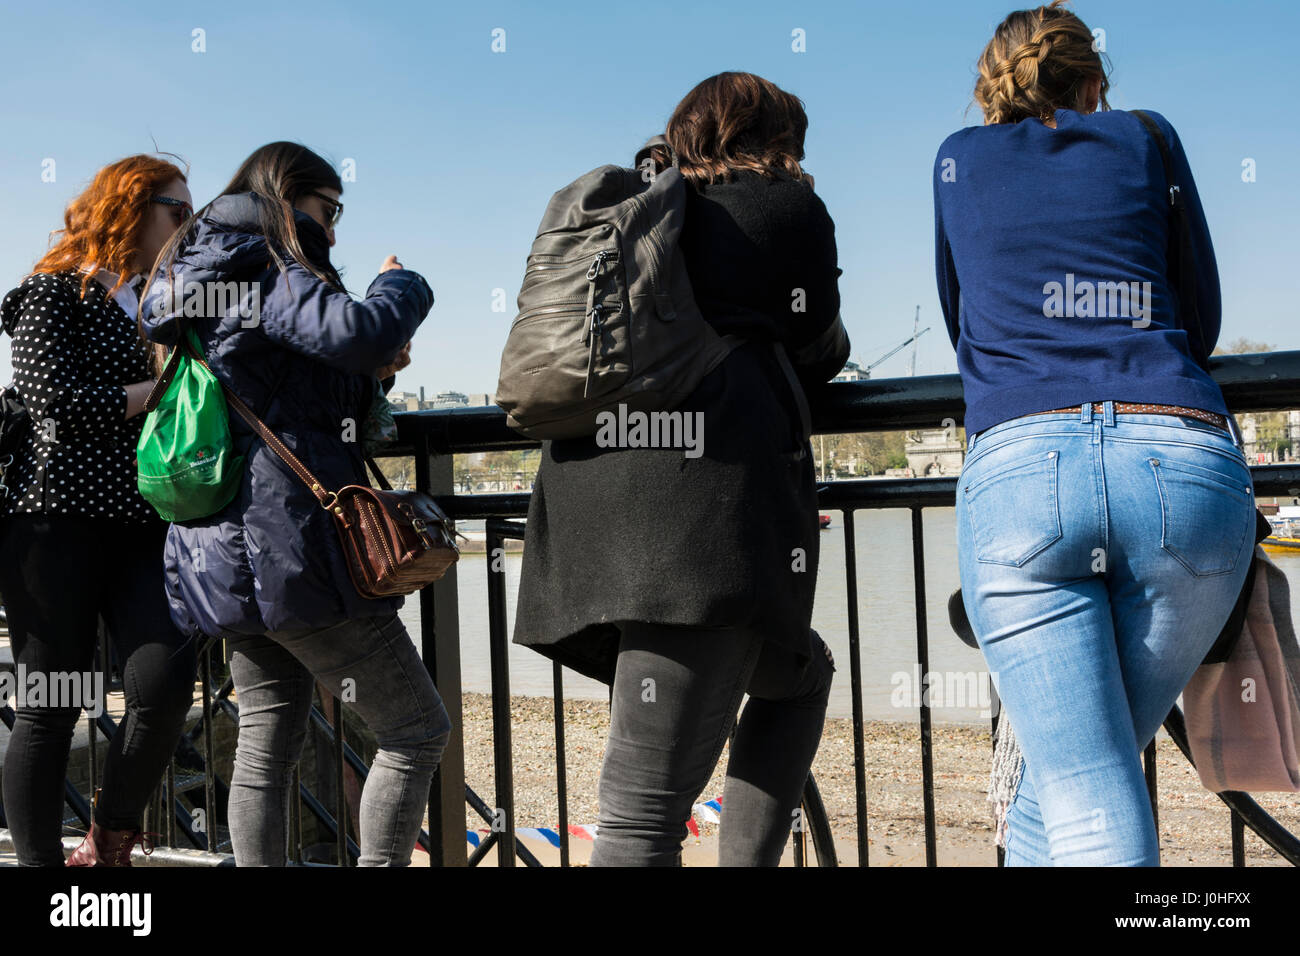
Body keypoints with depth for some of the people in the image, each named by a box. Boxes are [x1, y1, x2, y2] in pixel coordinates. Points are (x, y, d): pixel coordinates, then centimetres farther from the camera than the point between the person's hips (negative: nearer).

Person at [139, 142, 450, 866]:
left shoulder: (207, 282, 22)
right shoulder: (266, 272, -8)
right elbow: (362, 331, -28)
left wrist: (370, 371, 11)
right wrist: (403, 284, -5)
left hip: (228, 558, 10)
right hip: (292, 548, -10)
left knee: (269, 742, 13)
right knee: (419, 730, -1)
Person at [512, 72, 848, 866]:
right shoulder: (788, 206, 13)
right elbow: (816, 350, 18)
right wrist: (830, 350, 40)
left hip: (585, 484, 7)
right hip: (708, 482, -6)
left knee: (798, 676, 24)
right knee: (648, 808, -8)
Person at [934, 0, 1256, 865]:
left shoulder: (959, 159, 22)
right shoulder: (1146, 139, 20)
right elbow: (1203, 322, 24)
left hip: (1019, 469, -1)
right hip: (1188, 468, 1)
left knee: (1085, 801, -6)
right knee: (1054, 791, 13)